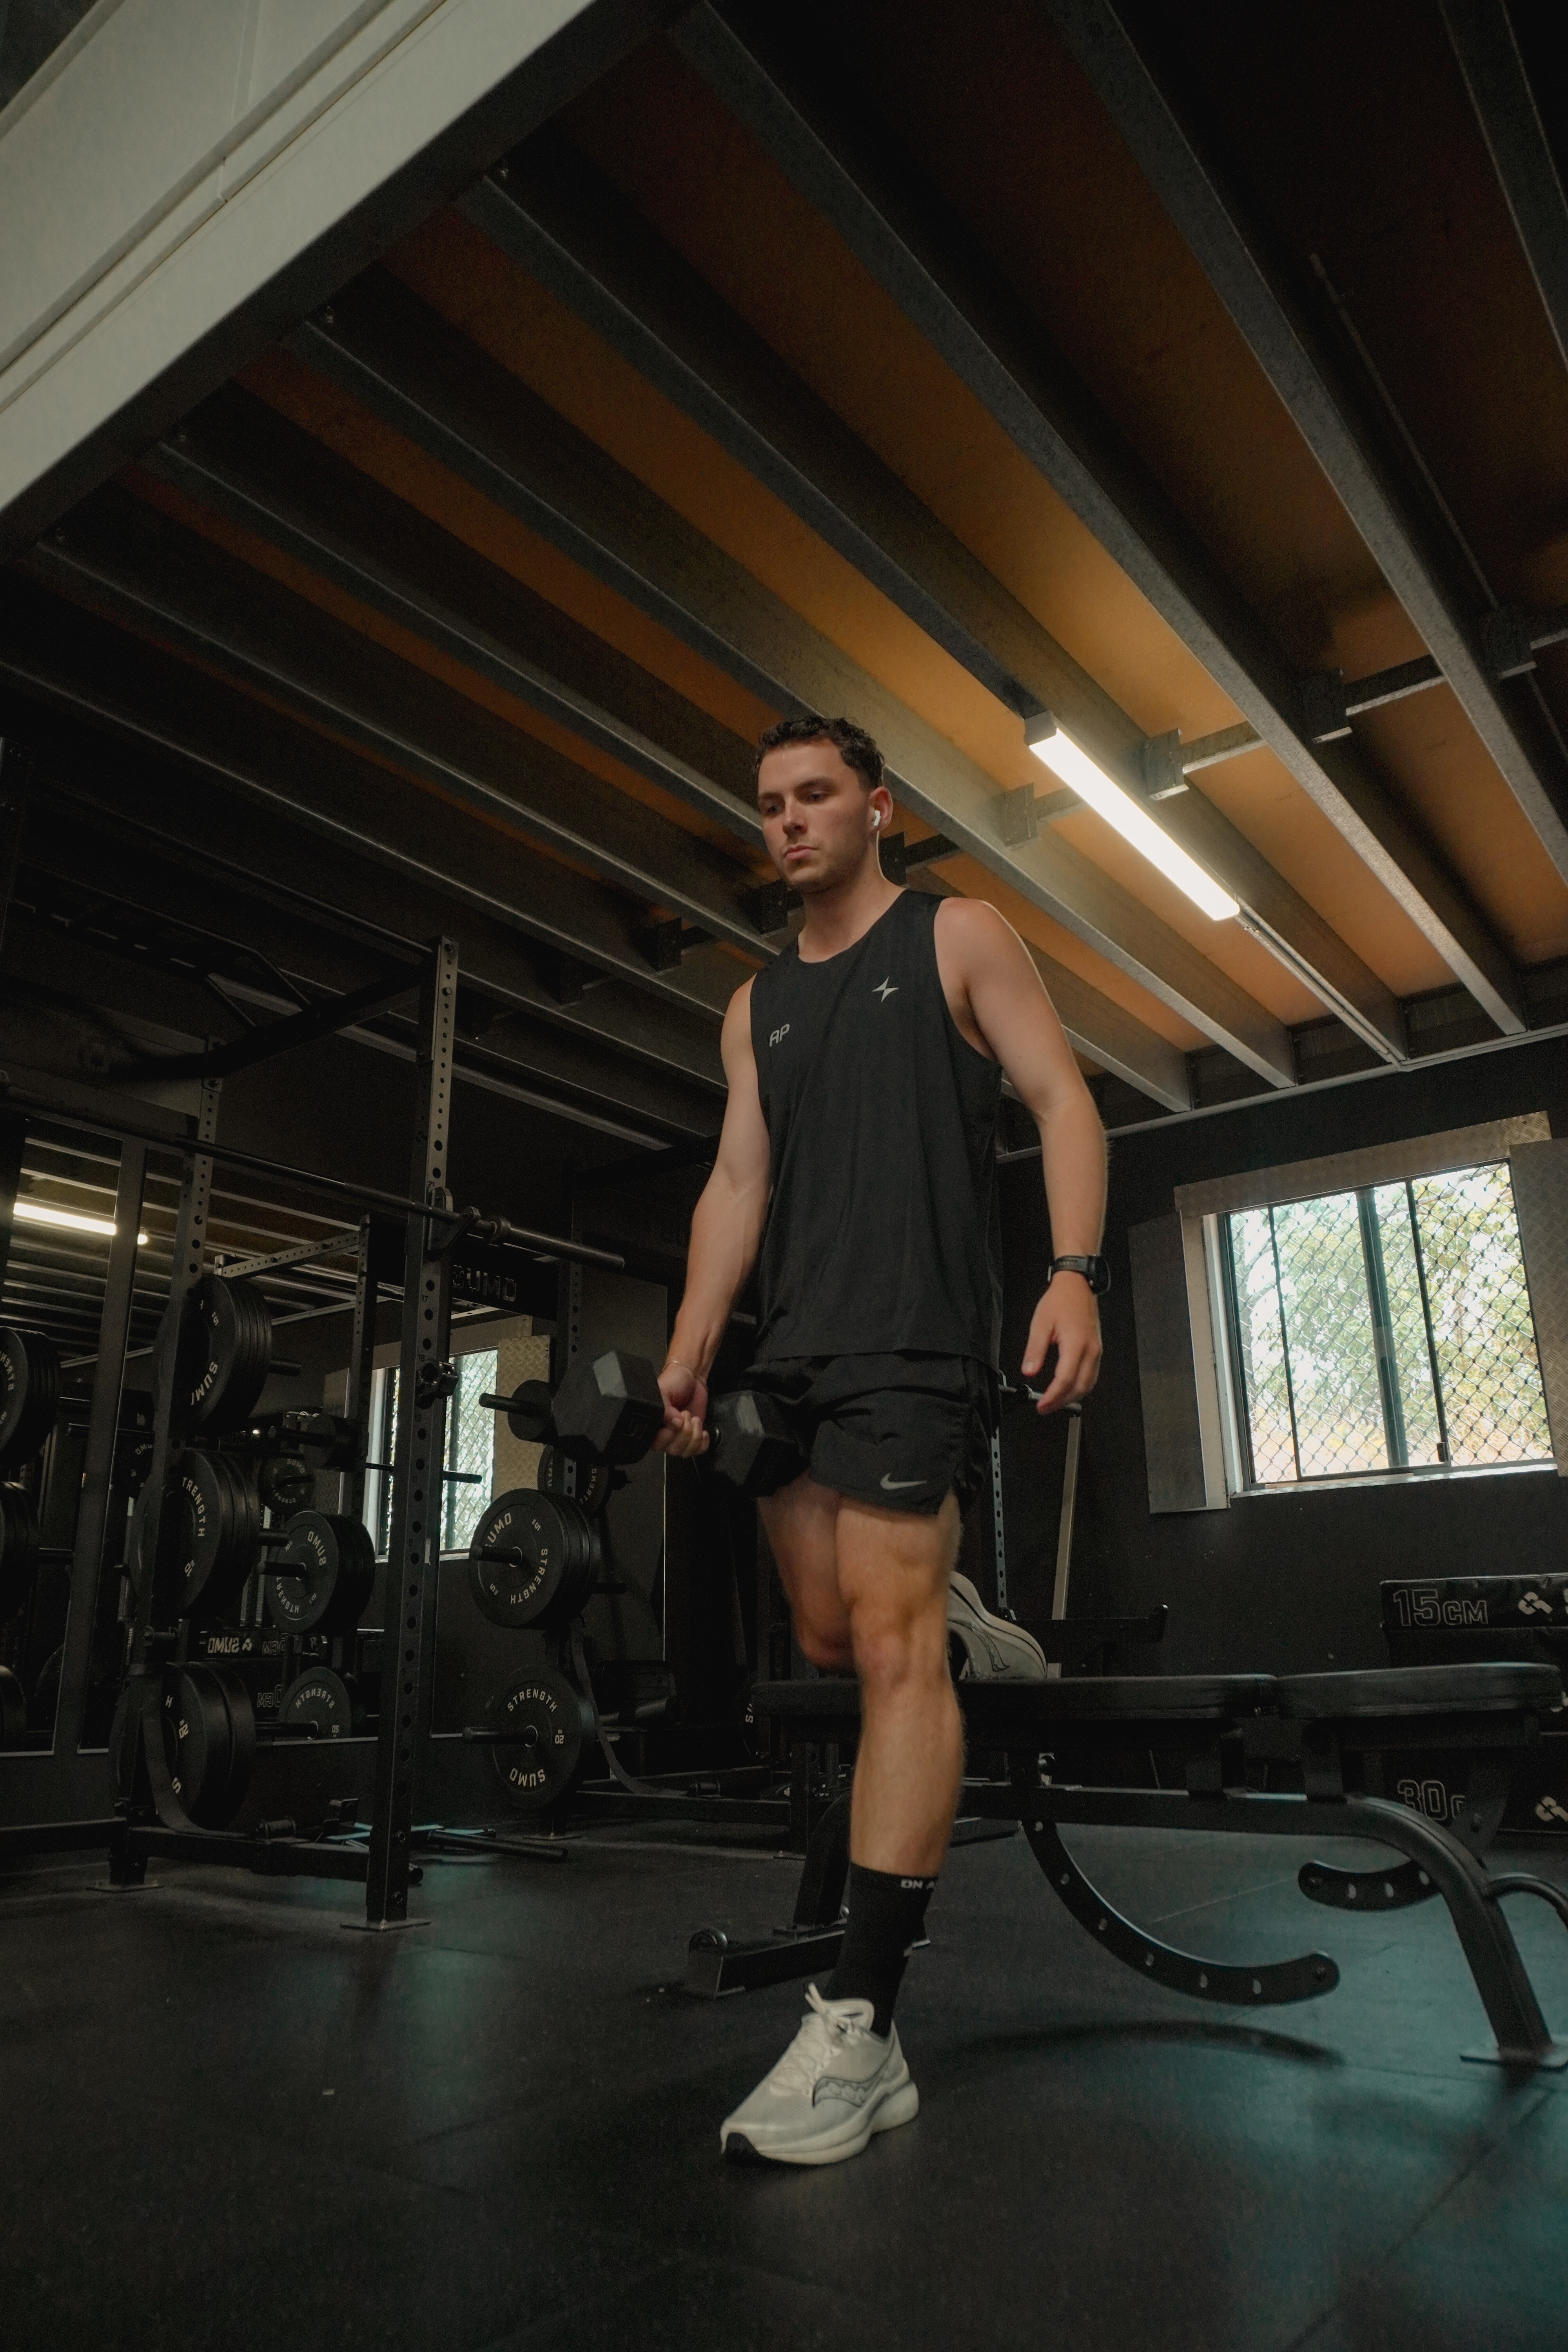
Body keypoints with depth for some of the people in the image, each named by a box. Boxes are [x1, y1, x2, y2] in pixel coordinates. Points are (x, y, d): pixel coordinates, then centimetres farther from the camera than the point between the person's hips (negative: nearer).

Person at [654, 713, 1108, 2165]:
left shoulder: (958, 937, 6)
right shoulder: (756, 1005, 20)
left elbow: (1061, 1101, -2)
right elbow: (737, 1183, 14)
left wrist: (1076, 1273, -18)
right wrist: (690, 1350, 3)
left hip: (915, 1338, -6)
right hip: (791, 1351, 6)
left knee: (890, 1644, -13)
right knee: (834, 1639, 7)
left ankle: (860, 2031, -10)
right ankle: (956, 1629, 39)